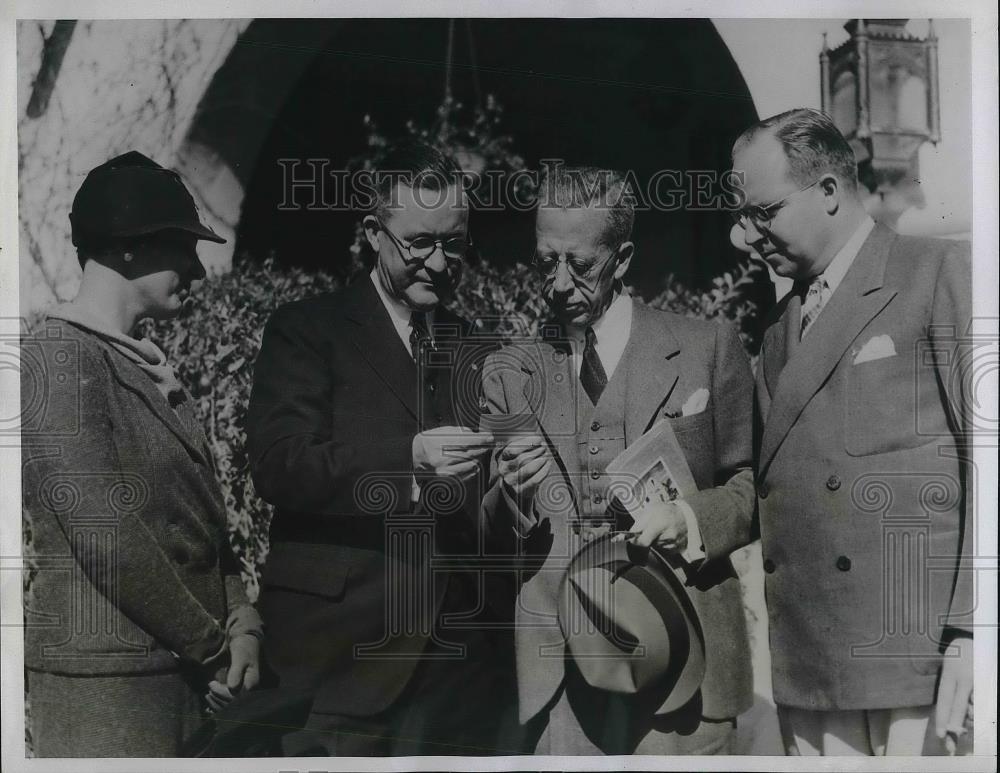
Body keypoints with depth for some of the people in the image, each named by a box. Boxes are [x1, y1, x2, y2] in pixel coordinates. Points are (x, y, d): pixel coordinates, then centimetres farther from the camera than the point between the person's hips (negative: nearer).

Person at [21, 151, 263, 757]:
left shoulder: (154, 370, 13)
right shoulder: (59, 360, -13)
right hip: (103, 682, -8)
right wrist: (212, 645, -11)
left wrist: (241, 624, 0)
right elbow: (106, 537, -19)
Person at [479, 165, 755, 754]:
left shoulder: (709, 348, 3)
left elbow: (754, 488, 6)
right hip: (558, 668, 2)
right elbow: (491, 540, 10)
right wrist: (511, 496, -12)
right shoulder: (507, 373, 9)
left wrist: (691, 519, -13)